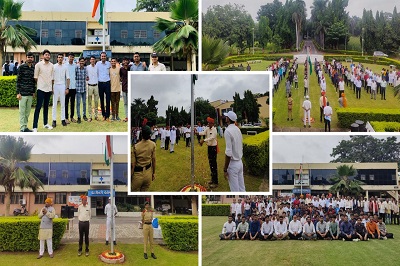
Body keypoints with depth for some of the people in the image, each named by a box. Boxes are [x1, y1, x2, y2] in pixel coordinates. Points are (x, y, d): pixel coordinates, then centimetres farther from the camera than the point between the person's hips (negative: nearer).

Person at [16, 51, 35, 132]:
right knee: (22, 111, -2)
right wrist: (18, 93, -9)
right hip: (23, 93, -5)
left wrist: (34, 91, 15)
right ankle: (22, 128, 1)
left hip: (30, 94, 5)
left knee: (28, 111, 9)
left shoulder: (34, 68, 10)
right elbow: (18, 80, -5)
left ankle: (25, 127, 16)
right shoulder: (22, 67, -4)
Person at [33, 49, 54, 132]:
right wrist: (35, 88, -3)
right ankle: (35, 126, -8)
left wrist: (52, 88, 12)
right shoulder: (38, 65, -5)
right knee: (38, 107, -7)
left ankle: (45, 123, 21)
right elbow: (35, 77, -2)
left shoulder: (51, 65, 8)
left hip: (48, 89, 5)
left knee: (46, 106, 13)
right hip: (41, 88, -5)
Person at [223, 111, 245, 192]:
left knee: (235, 190, -3)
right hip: (240, 162, 8)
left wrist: (225, 169, -17)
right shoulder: (238, 129, 8)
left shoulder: (228, 131, -17)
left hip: (233, 163, -8)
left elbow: (228, 152, -21)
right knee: (241, 188, 12)